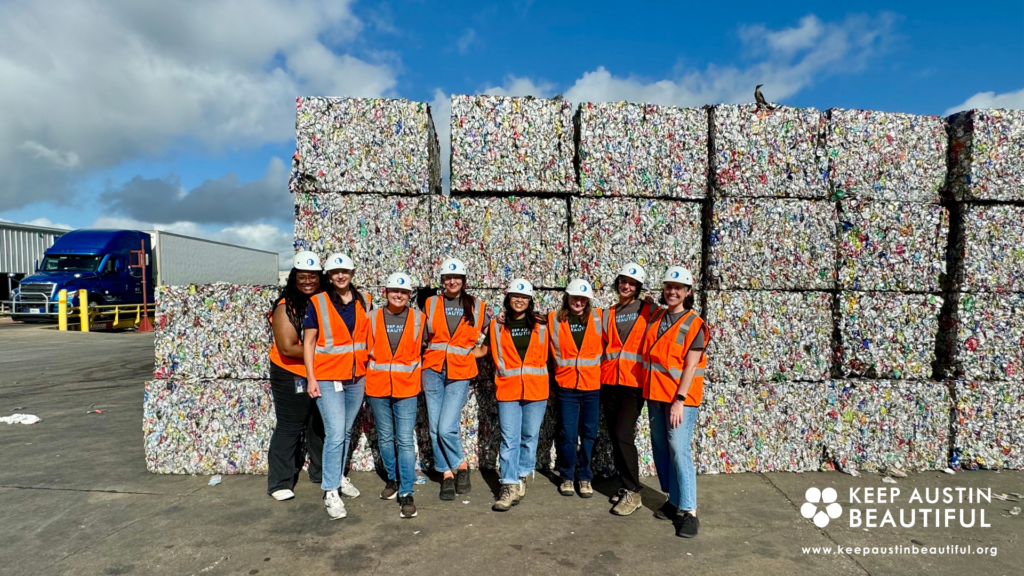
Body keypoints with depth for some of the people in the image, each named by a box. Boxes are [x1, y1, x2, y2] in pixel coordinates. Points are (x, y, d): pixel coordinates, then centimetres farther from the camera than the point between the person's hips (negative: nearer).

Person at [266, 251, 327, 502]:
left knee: (320, 425, 16)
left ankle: (321, 472, 33)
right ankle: (280, 483, 15)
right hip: (291, 376, -5)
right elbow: (288, 348, -20)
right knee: (290, 427, 2)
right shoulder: (286, 307, -15)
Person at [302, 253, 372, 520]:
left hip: (357, 377, 4)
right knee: (335, 434, -8)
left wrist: (370, 368, 7)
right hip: (328, 378, -4)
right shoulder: (317, 303, -5)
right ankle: (330, 492, 2)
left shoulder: (363, 301, 5)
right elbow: (309, 342, -4)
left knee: (346, 431, 15)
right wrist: (310, 378, -8)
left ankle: (339, 476, 33)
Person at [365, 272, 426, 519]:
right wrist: (370, 375, 5)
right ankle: (393, 478, 36)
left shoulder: (419, 318, -2)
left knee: (405, 441, -5)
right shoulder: (373, 317, 1)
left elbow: (424, 349, 9)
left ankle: (406, 493, 2)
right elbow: (366, 349, 7)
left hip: (406, 388, -2)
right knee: (385, 438, 15)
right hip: (377, 387, 2)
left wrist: (417, 369, 8)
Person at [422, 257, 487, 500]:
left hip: (459, 373, -2)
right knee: (435, 428, 4)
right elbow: (424, 336, 10)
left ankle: (461, 465, 14)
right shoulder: (431, 303, 5)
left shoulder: (476, 306, 4)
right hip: (433, 371, 2)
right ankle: (447, 474, 20)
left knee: (446, 427, -11)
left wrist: (471, 352, 5)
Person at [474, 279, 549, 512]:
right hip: (508, 390, 0)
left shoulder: (541, 325, 4)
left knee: (530, 436, 10)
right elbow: (485, 349, 14)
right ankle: (510, 486, 7)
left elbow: (549, 352, 10)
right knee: (509, 439, 0)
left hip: (536, 389, 1)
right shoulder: (497, 326, 5)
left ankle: (521, 477, 28)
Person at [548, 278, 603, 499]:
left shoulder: (599, 317, 1)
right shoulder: (554, 319, 0)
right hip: (567, 386, -1)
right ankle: (567, 477, 23)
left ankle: (585, 477, 26)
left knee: (589, 434, 9)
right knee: (567, 434, 5)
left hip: (592, 385, 1)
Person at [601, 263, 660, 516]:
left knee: (624, 435, -12)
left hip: (634, 382, -5)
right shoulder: (608, 314, 13)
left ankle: (632, 492, 1)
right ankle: (626, 484, 26)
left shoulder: (649, 310, 1)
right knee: (614, 437, 10)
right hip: (610, 382, 5)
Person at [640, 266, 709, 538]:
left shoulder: (694, 325, -8)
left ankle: (689, 512, -3)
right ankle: (673, 500, 24)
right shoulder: (656, 317, 9)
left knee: (679, 450, -11)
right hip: (654, 394, 6)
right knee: (661, 449, 11)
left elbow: (690, 366, -13)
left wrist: (679, 400, -18)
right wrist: (648, 390, 7)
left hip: (680, 397, -6)